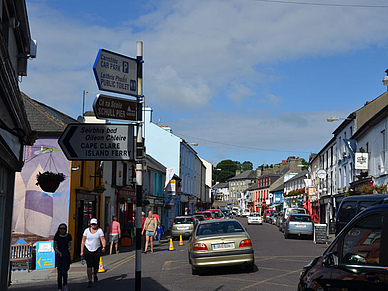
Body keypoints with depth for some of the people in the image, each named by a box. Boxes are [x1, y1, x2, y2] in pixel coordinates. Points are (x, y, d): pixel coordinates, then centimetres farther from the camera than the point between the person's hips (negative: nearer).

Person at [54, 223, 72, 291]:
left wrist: (68, 249, -9)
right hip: (58, 255, 0)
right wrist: (58, 252, -10)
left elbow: (71, 246, 10)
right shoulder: (56, 236, 2)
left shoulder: (68, 236, 3)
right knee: (59, 272, -2)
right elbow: (54, 247, 6)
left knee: (64, 271, -5)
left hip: (66, 255, 0)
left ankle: (65, 285, 18)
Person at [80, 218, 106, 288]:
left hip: (97, 250, 0)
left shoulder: (100, 230, 0)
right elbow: (83, 241, 5)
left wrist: (103, 247, -26)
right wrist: (82, 251, 0)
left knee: (96, 265, 5)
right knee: (89, 265, -9)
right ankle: (89, 281, -2)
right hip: (87, 250, 0)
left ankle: (95, 274, 38)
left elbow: (103, 240, -7)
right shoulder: (87, 230, 2)